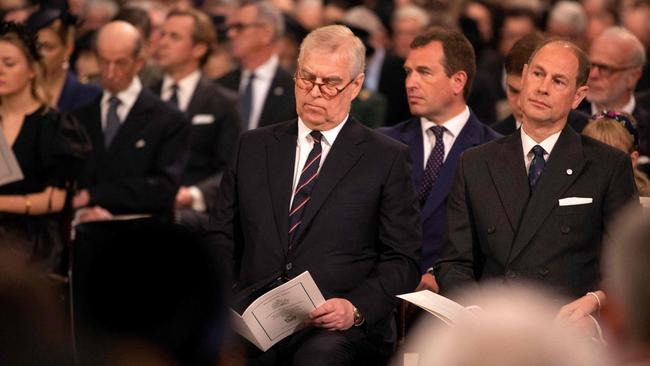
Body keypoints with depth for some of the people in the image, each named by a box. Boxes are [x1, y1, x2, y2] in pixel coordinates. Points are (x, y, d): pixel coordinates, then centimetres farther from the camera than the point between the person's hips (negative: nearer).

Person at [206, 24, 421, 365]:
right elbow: (222, 238, 19)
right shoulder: (253, 146, 19)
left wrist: (356, 308, -14)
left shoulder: (387, 158, 8)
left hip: (338, 327, -2)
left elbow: (402, 260, 4)